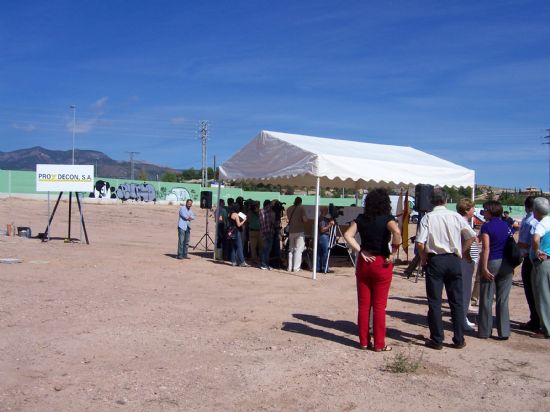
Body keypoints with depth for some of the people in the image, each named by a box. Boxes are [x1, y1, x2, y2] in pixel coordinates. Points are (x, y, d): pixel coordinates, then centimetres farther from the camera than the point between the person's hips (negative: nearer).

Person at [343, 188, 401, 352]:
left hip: (363, 263, 3)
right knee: (379, 306, 6)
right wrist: (393, 254, -17)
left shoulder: (361, 219, 2)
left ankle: (364, 341, 19)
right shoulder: (387, 219, -9)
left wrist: (360, 252, -6)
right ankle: (379, 344, 12)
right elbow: (397, 232, -28)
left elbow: (348, 235, -9)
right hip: (381, 264, -3)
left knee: (363, 304, 11)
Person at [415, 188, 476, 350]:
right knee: (456, 301, 11)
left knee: (434, 302, 6)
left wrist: (423, 257, 2)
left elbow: (419, 242, -15)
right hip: (454, 260, 2)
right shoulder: (456, 216, 0)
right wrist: (461, 251, 12)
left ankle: (437, 340, 10)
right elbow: (471, 236, 2)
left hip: (435, 260, -2)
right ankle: (459, 339, 17)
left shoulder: (428, 218, -7)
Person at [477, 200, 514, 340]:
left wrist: (484, 267, -14)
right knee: (503, 300, 8)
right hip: (506, 265, 5)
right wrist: (512, 266, 14)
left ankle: (484, 331, 8)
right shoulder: (507, 226, 9)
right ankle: (504, 332, 9)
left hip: (491, 263, -5)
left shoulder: (486, 226, -8)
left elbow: (486, 248, -14)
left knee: (486, 299, 4)